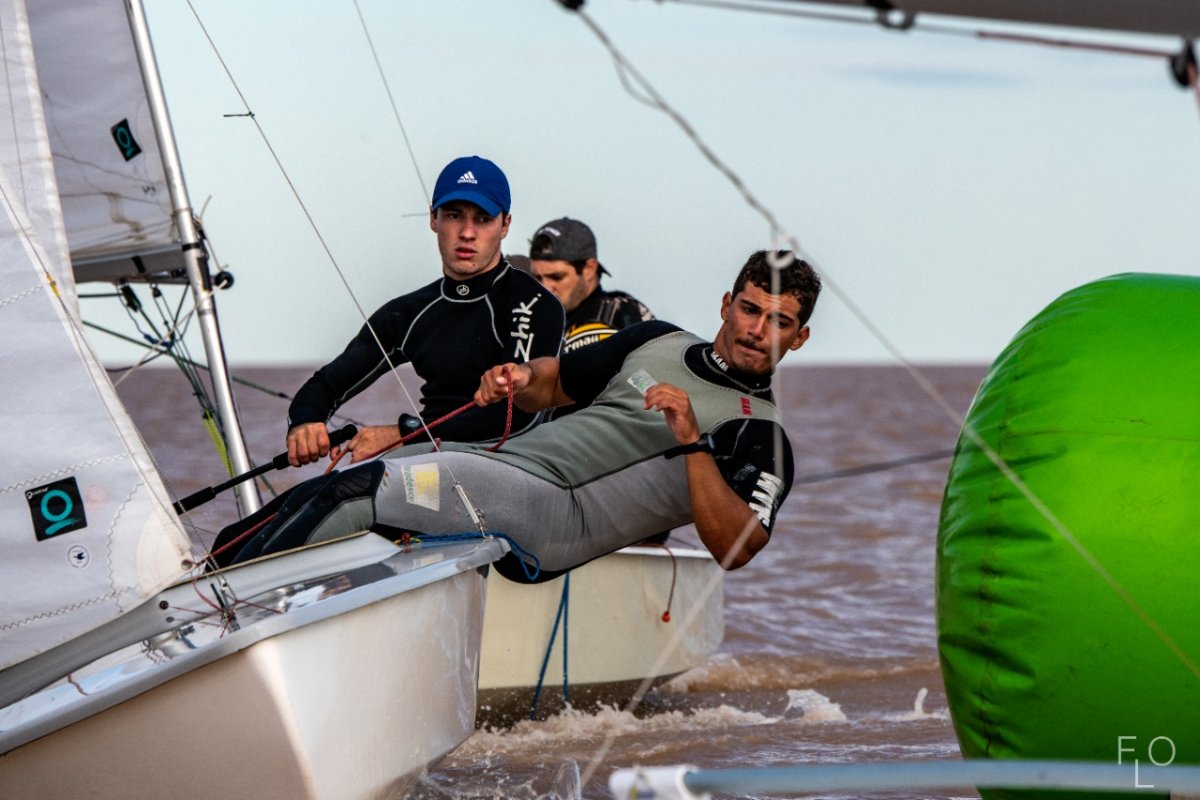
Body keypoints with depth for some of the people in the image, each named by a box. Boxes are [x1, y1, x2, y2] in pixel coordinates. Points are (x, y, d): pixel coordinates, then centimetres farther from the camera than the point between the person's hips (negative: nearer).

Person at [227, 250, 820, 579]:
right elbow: (557, 382, 28)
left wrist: (691, 441, -24)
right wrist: (521, 380, 4)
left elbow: (735, 549, -17)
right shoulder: (656, 340, 19)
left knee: (355, 494, -23)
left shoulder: (759, 435, -1)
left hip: (557, 515, -8)